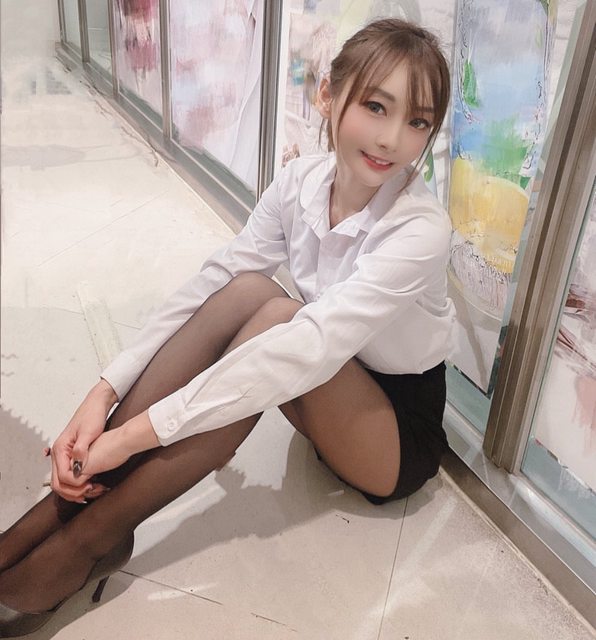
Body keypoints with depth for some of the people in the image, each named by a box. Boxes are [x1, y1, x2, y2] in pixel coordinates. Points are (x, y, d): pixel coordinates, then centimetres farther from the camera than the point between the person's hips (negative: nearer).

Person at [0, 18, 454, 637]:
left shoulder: (419, 230, -28)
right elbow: (206, 284, -15)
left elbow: (309, 348, -37)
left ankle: (87, 535, -27)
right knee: (245, 290, -25)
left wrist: (134, 433, -37)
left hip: (402, 434, -4)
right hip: (326, 397, 5)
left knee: (275, 316, -32)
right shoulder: (301, 181, -11)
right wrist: (104, 393, -26)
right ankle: (69, 499, -23)